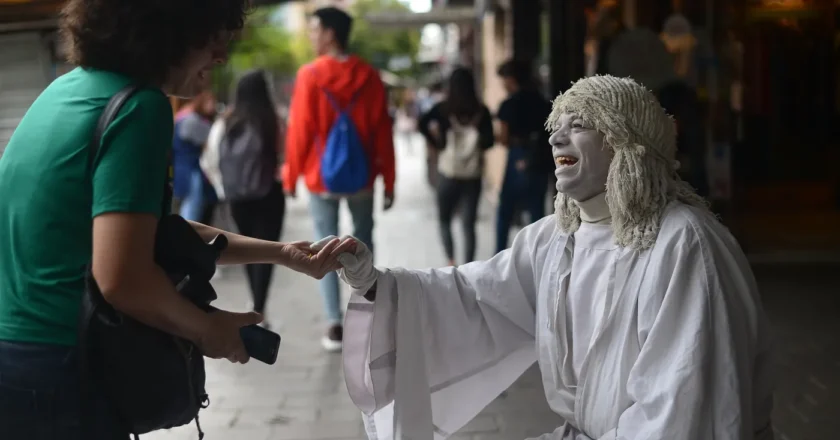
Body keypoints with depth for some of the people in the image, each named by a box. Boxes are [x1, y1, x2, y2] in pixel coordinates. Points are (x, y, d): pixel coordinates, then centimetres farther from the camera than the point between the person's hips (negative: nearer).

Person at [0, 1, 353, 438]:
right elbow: (122, 277, -27)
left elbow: (151, 230, 16)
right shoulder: (140, 106, -18)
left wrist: (280, 253, 16)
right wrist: (208, 329, -9)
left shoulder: (73, 88, 9)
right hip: (54, 374, -9)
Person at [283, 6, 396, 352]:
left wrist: (291, 176, 2)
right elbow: (382, 133, -1)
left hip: (321, 177, -2)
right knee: (363, 243, 17)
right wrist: (389, 181, 6)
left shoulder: (310, 75, -10)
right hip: (361, 177, 2)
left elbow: (299, 131, -8)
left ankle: (335, 325, 0)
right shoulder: (369, 76, -3)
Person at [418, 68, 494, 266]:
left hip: (449, 171, -1)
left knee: (444, 219, 15)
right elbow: (488, 141, -2)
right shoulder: (482, 110, 1)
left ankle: (451, 263, 0)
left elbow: (423, 125, -15)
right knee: (469, 224, 6)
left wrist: (437, 144, -1)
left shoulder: (443, 108, -2)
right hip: (473, 174, 1)